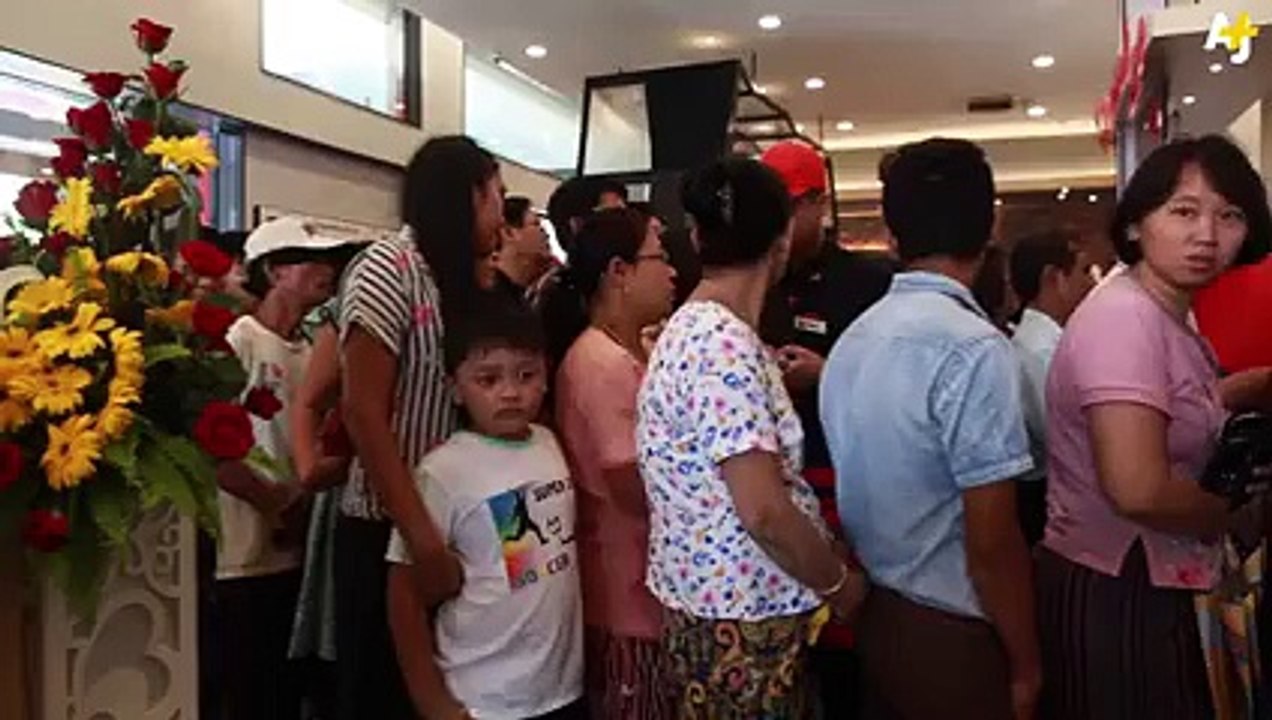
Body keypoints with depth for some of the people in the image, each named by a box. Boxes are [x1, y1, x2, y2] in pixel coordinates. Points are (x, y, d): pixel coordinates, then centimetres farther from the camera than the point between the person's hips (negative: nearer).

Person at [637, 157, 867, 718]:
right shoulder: (725, 344, -23)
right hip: (744, 615, -9)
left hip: (715, 598, 9)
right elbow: (764, 511, -26)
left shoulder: (693, 329, 7)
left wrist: (778, 378, 24)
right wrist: (839, 581, -11)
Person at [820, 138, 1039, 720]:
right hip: (948, 633, -7)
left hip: (873, 616, 7)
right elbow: (992, 542, -20)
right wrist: (1026, 665, -8)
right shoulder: (973, 348, -22)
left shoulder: (854, 338, 1)